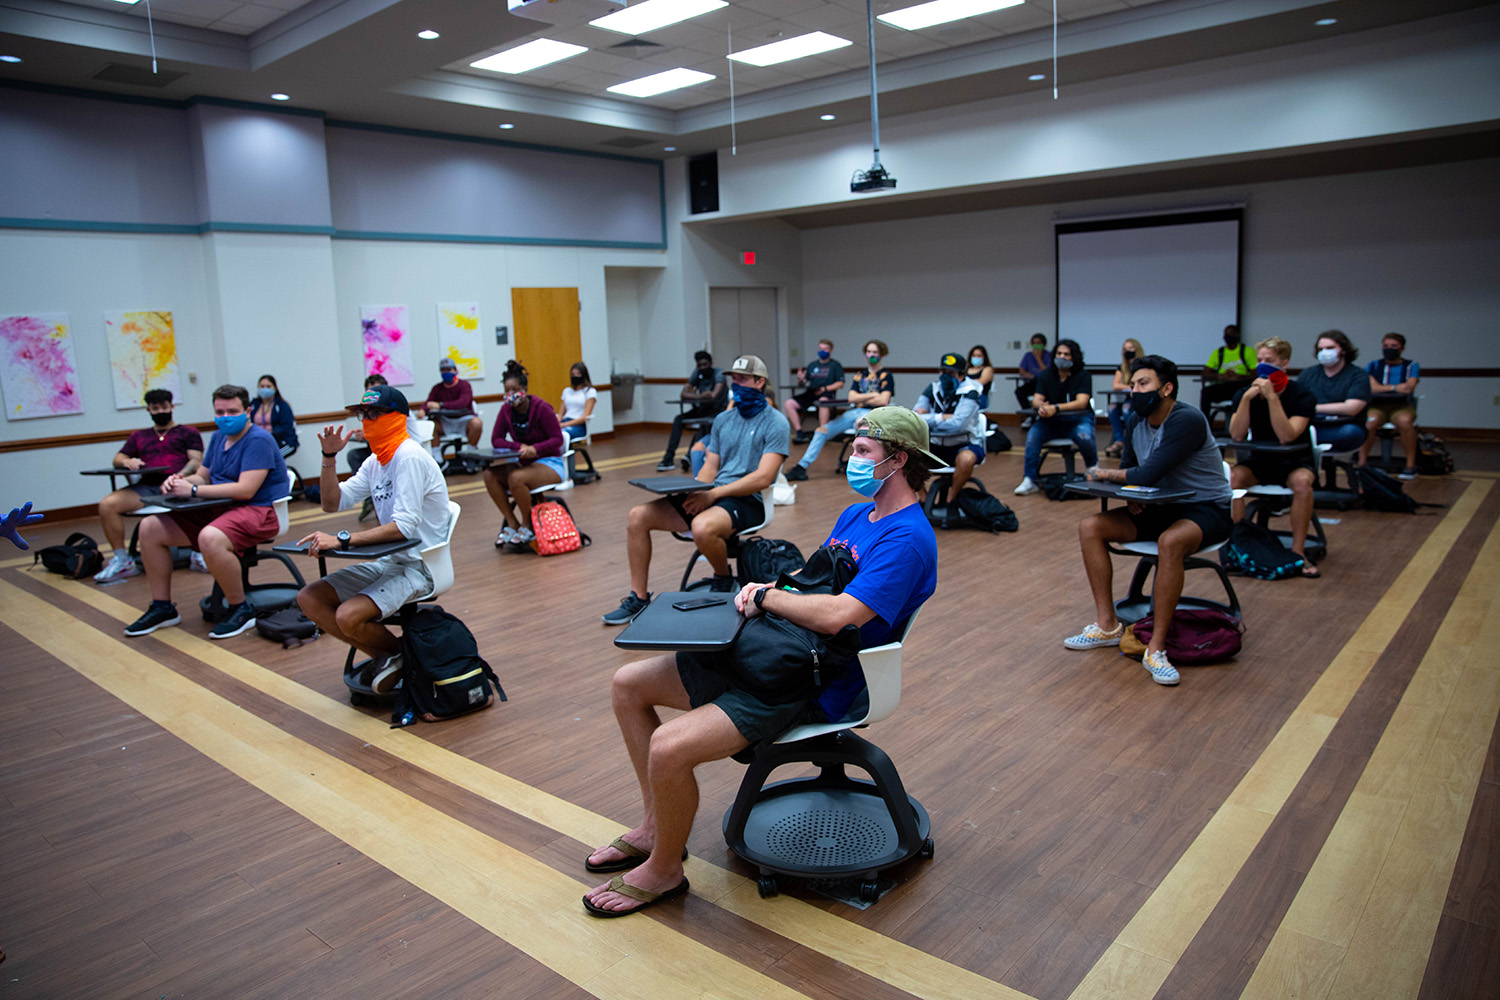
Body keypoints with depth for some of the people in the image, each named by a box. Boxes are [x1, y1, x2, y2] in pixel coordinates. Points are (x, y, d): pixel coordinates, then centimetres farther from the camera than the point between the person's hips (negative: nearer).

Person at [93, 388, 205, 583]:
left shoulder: (188, 432, 20)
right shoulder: (139, 436, 32)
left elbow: (196, 461, 5)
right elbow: (117, 459, 26)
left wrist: (180, 476, -16)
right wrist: (126, 461, 0)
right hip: (146, 486, 4)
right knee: (107, 505, -23)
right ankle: (122, 561, -15)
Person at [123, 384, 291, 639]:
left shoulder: (258, 440, -14)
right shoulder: (218, 437, 16)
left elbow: (245, 490, -23)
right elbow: (202, 476, 21)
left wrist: (193, 490, -19)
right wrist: (180, 481, -4)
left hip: (258, 511, -10)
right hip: (218, 510, 10)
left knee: (210, 538, -39)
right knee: (150, 528, 3)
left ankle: (241, 611, -18)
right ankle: (162, 608, 13)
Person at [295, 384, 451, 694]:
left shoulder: (410, 457, -17)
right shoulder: (375, 461, 12)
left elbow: (404, 526, -25)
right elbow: (333, 503, 11)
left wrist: (341, 539, -28)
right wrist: (329, 457, -2)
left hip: (420, 565, -9)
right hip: (389, 560, 9)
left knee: (349, 616, -27)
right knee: (309, 599, -2)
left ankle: (401, 652, 5)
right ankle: (386, 657, 4)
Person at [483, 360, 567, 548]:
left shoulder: (542, 408, -14)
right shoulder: (506, 409, 2)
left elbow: (557, 439, -14)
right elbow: (496, 440, 2)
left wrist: (535, 448, -32)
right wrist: (519, 447, -17)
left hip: (551, 464, -6)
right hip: (524, 463, 6)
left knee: (516, 478, -33)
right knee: (490, 474, -20)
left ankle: (527, 525, -10)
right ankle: (512, 523, -11)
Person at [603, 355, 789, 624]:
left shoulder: (775, 423, -4)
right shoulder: (723, 419, 18)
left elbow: (763, 477, -14)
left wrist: (714, 494, -19)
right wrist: (695, 493, -4)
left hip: (747, 501, -7)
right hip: (713, 496, 7)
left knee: (702, 527, -40)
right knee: (638, 515, -9)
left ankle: (723, 580, -7)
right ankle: (639, 599, -1)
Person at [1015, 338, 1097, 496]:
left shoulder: (1083, 375, -5)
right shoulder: (1046, 375, 5)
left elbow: (1082, 402, -18)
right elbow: (1036, 399, -4)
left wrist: (1056, 408, -33)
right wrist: (1041, 405, -31)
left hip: (1078, 419, -2)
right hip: (1051, 420, 3)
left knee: (1084, 437, -34)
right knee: (1033, 434, -27)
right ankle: (1029, 481, -23)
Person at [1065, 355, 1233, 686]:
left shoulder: (1188, 421, -22)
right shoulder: (1136, 422, 4)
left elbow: (1147, 475, -29)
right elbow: (1127, 470, 12)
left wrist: (1103, 474, -12)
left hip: (1206, 510, -8)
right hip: (1160, 508, 8)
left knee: (1170, 542, -39)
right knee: (1090, 527, -10)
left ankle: (1156, 648, -29)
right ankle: (1107, 626, -6)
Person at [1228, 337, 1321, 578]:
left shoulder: (1302, 396, -12)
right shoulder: (1245, 393, -2)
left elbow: (1286, 437, -26)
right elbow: (1236, 436, -15)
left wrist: (1272, 397, -30)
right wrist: (1246, 398, -25)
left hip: (1294, 461, -3)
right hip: (1260, 461, 3)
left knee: (1302, 482, -35)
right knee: (1233, 478, -28)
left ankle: (1298, 552, -22)